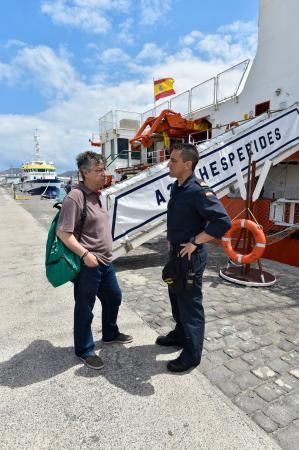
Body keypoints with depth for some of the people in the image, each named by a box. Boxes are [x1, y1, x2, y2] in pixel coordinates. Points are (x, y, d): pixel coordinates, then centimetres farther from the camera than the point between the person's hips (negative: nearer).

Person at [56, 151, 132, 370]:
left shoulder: (96, 194, 9)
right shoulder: (75, 197, -19)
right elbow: (63, 232, -21)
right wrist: (85, 254, -24)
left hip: (105, 262, 9)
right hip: (88, 265, -9)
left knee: (114, 298, 23)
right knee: (85, 309, 9)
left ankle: (110, 334, 46)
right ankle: (85, 350, 30)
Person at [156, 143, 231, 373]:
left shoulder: (199, 190, -21)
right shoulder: (176, 187, 6)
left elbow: (223, 222, -27)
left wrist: (195, 243, -21)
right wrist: (172, 241, 14)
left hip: (190, 256, -9)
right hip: (175, 252, 9)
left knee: (190, 304, 5)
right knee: (176, 297, 22)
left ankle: (192, 354, 23)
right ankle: (180, 334, 44)